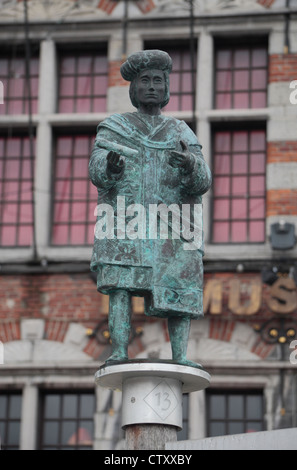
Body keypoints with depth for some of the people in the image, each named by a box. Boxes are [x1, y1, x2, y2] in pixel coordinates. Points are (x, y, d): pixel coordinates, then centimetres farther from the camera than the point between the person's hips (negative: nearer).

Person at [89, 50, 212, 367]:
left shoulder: (183, 135, 20)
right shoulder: (113, 128, 16)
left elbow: (201, 183, 6)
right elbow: (97, 171, 1)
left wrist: (190, 164, -18)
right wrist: (109, 165, -24)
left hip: (171, 223, 2)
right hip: (124, 220, -1)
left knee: (179, 288, -11)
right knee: (120, 282, -16)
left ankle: (179, 356, -12)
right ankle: (119, 353, -21)